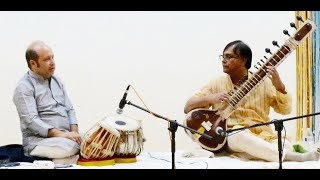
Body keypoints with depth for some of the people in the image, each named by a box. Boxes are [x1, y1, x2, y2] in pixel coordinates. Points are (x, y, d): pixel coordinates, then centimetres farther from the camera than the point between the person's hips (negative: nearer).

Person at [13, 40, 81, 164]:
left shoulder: (57, 81, 18)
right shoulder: (24, 87, -5)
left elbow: (69, 109, 17)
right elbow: (31, 121, -15)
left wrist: (74, 133, -3)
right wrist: (61, 134, -24)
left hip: (66, 137, 7)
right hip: (39, 140, -7)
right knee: (71, 147, -35)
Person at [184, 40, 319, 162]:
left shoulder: (263, 82, 7)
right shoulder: (217, 84, 7)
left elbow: (286, 110, 3)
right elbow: (188, 108, 5)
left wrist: (279, 86, -15)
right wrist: (210, 98, -14)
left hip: (263, 136, 2)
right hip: (231, 136, -1)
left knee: (286, 145, -27)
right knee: (241, 137, -37)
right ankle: (293, 157, -33)